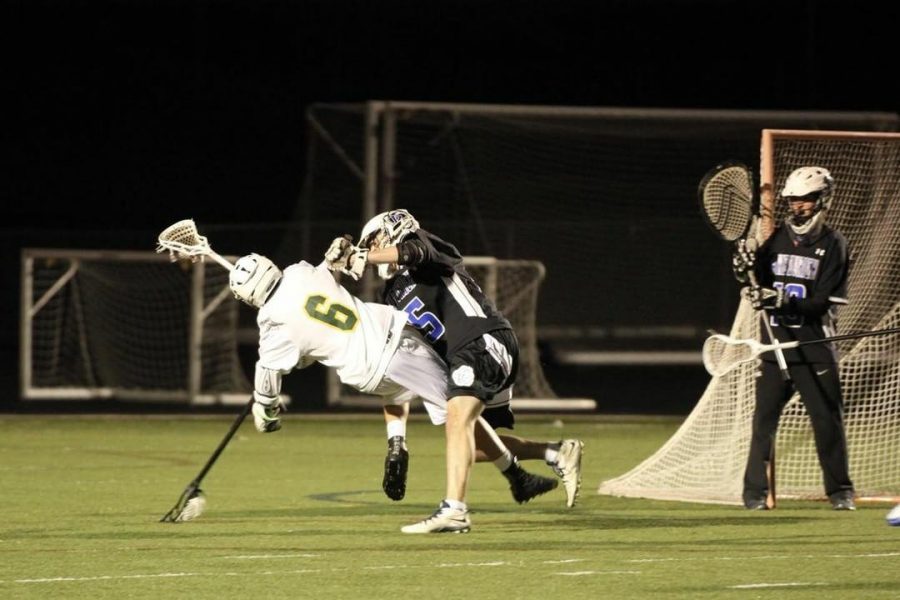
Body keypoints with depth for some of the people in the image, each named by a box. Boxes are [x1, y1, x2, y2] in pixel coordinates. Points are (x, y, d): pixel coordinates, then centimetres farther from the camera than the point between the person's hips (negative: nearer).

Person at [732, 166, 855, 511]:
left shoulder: (832, 244, -3)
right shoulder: (778, 239, 10)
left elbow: (822, 303, -11)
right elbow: (758, 288, 7)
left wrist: (783, 301, -26)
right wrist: (747, 273, -15)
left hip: (814, 349, -3)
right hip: (775, 345, 3)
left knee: (828, 420, -1)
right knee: (764, 418, 0)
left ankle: (840, 490, 10)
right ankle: (755, 491, 6)